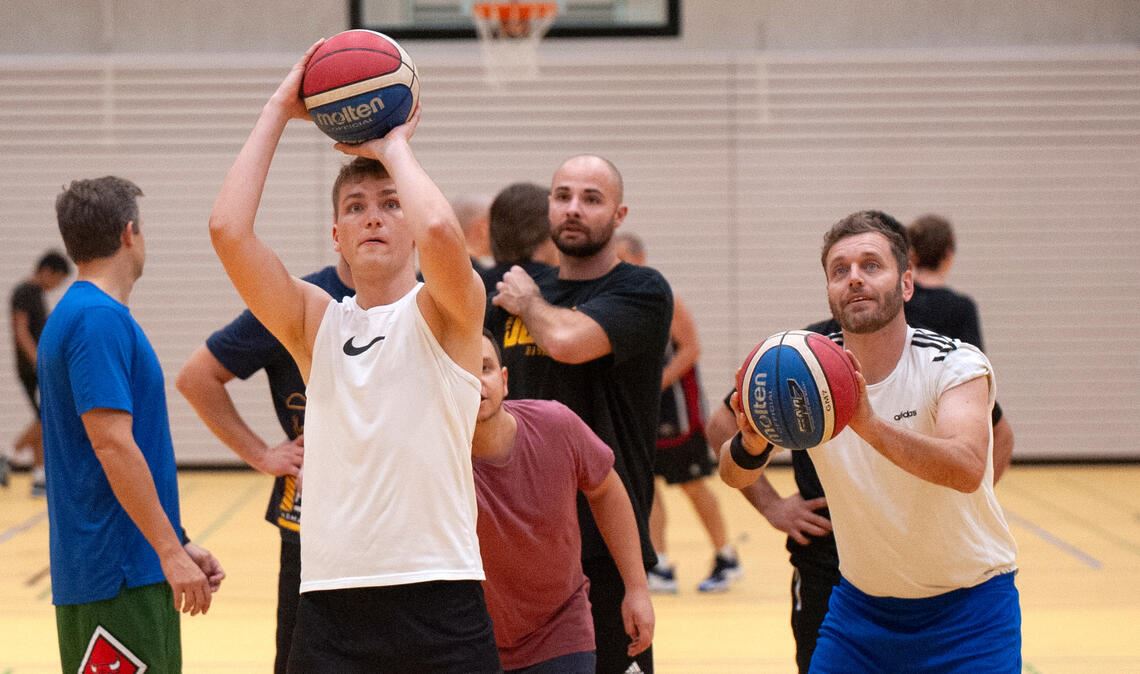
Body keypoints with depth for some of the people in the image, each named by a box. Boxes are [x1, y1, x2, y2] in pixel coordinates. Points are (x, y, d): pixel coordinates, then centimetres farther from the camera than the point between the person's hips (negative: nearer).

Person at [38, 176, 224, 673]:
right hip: (115, 575, -9)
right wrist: (171, 551, -19)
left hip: (136, 570, 9)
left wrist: (178, 544, 18)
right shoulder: (98, 319, -14)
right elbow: (112, 445, -20)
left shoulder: (85, 314, 16)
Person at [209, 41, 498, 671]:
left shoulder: (445, 313, 2)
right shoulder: (315, 323, 11)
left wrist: (393, 145, -3)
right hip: (332, 602, 3)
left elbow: (439, 230, -21)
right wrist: (279, 110, 4)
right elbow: (227, 229, -3)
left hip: (440, 602, -3)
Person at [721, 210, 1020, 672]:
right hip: (862, 604, 3)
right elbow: (734, 475, -17)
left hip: (968, 607, -3)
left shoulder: (954, 365, -17)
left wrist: (869, 425, -51)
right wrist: (751, 444, -41)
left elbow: (967, 468, -36)